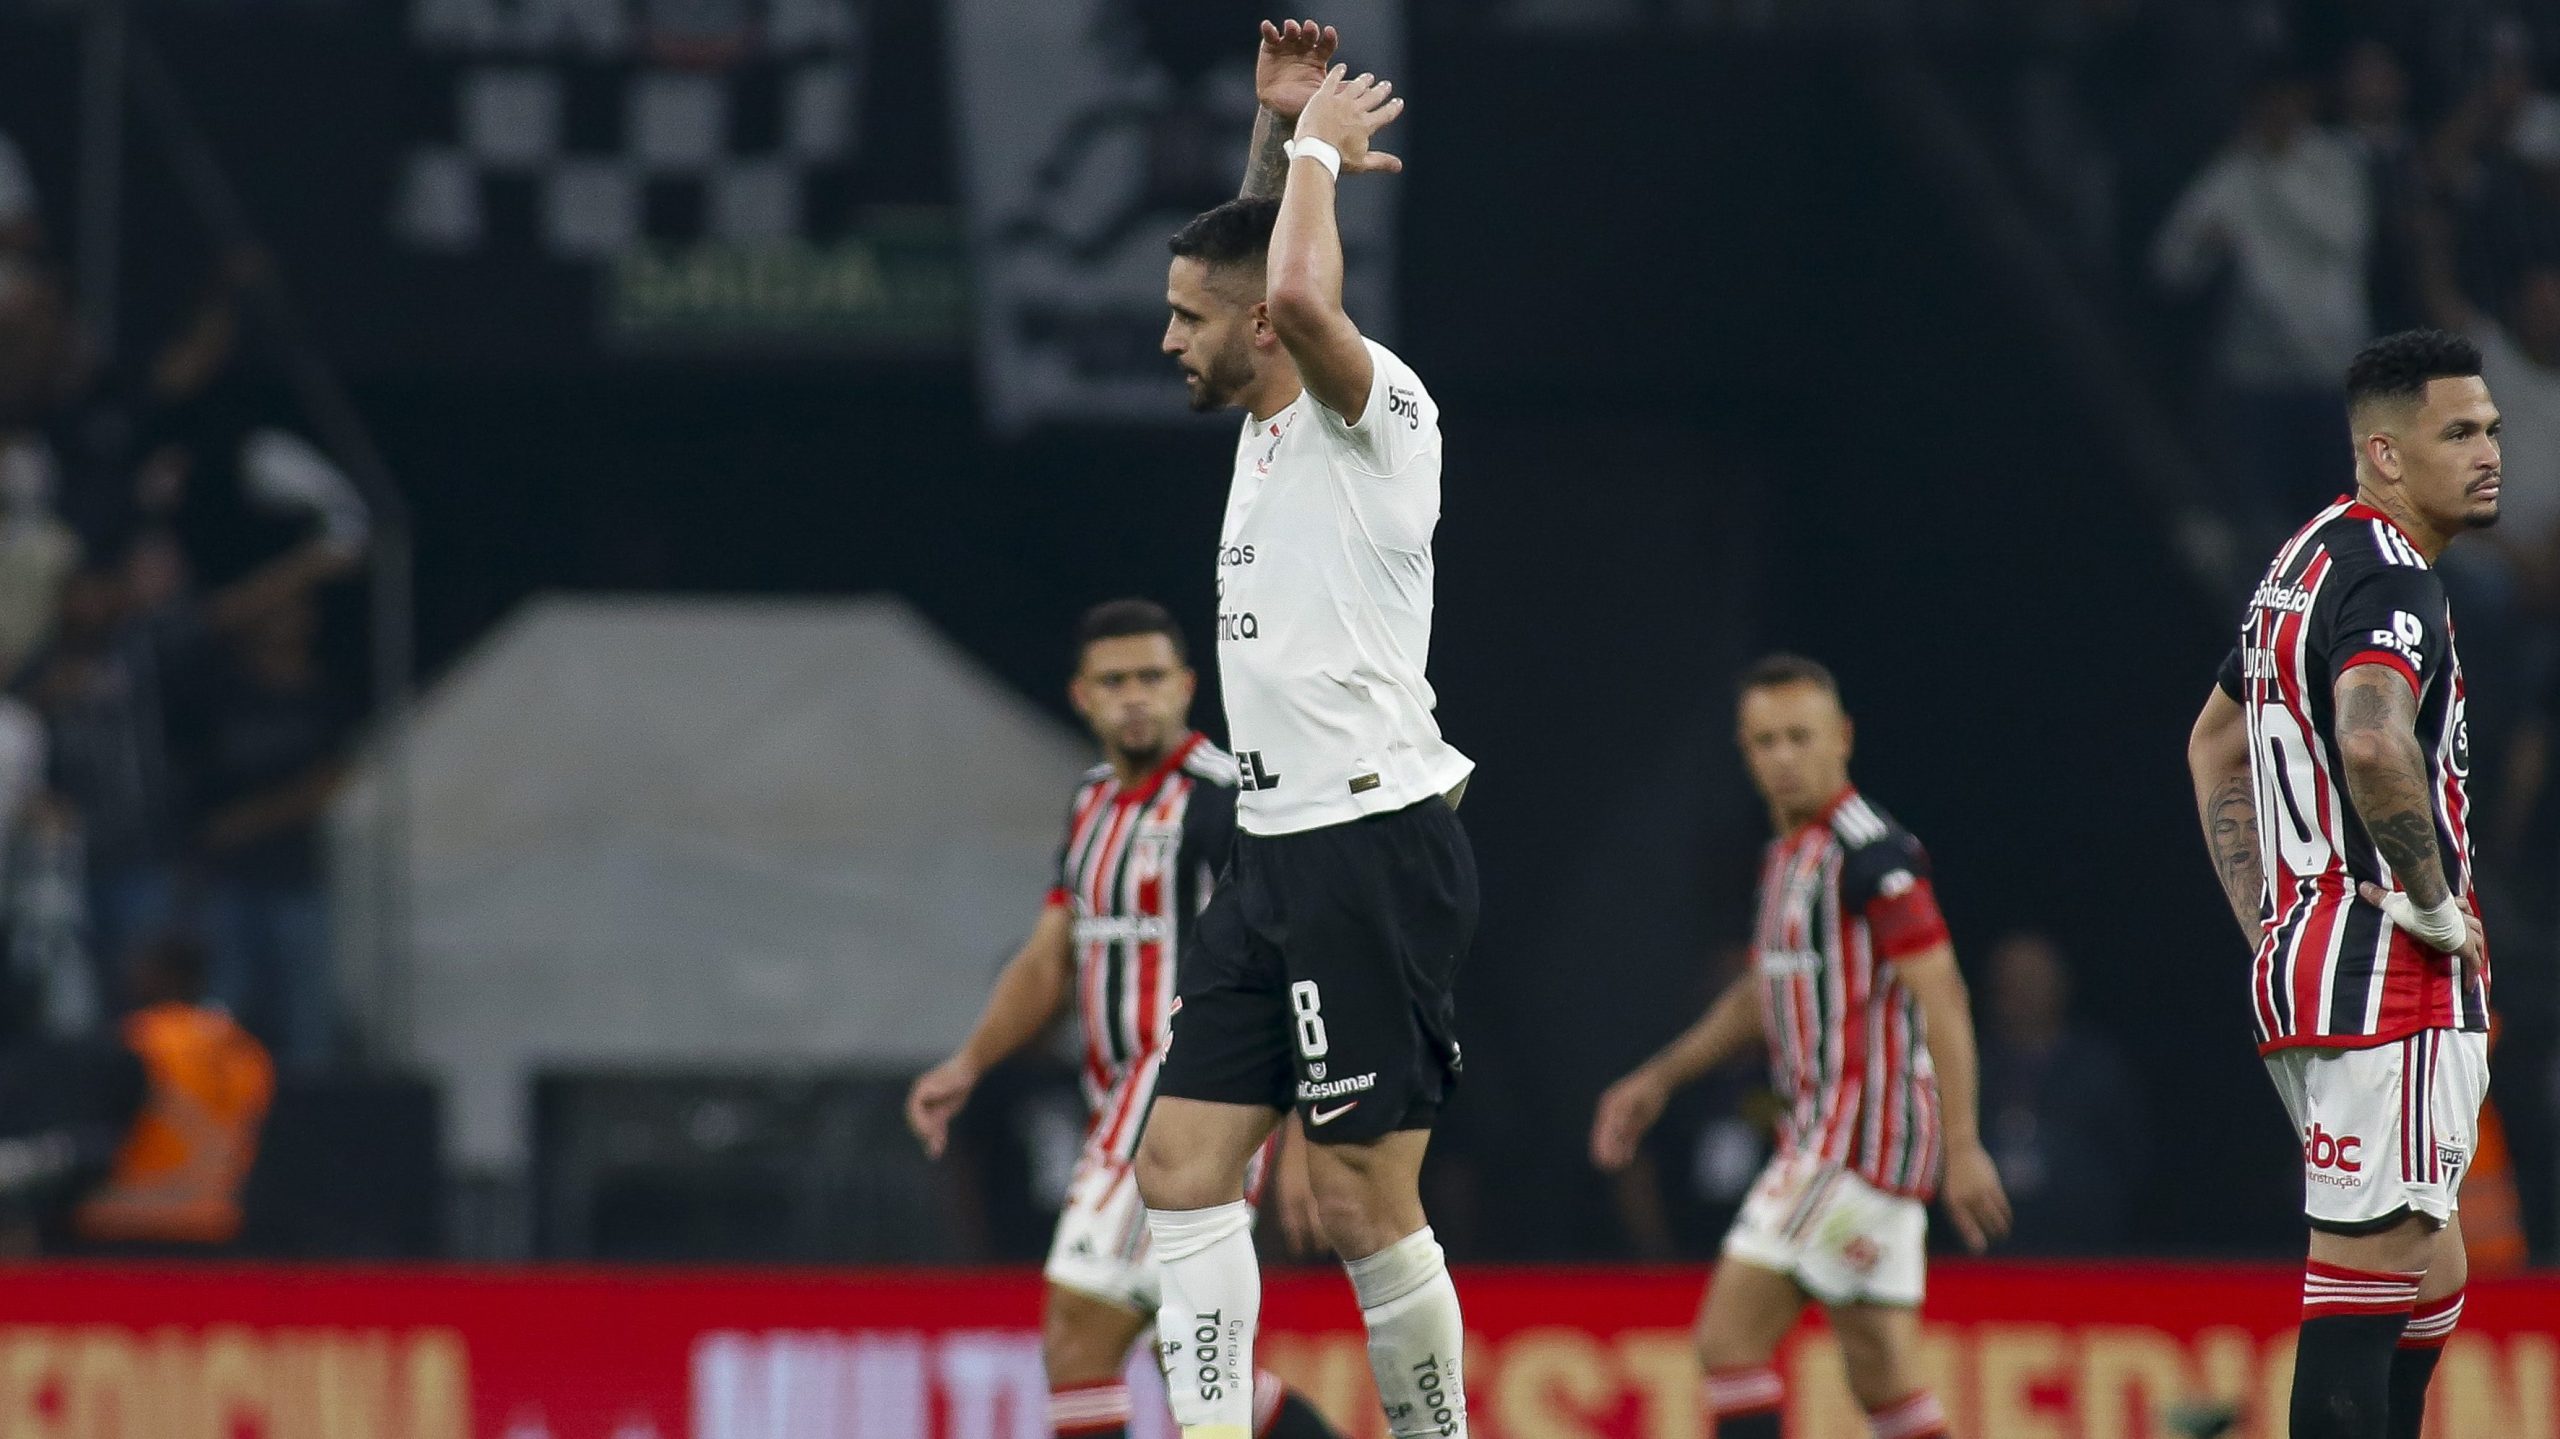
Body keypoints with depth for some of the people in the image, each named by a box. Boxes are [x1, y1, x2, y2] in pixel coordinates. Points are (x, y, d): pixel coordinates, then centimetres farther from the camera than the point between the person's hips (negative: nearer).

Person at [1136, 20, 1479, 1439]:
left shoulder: (1373, 405, -11)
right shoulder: (1272, 420, 15)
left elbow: (1300, 294, -33)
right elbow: (1261, 274, 36)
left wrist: (1321, 149, -16)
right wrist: (1277, 126, 21)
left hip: (1373, 844, -10)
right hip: (1276, 847, 10)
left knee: (1363, 1205, -8)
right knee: (1184, 1166, 2)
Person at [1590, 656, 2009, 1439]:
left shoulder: (1871, 852, -13)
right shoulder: (1787, 854, 16)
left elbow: (1942, 997, -18)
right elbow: (1766, 993, 31)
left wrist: (1963, 1147, -23)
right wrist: (1658, 1079, 29)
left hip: (1862, 1132, -9)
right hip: (1821, 1132, 9)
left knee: (1729, 1337, -11)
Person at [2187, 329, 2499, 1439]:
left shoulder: (2306, 561, 18)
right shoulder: (2388, 579, -15)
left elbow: (2214, 746, 30)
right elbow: (2373, 743, -35)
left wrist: (2267, 929, 25)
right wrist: (2436, 899, -20)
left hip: (2300, 963, 10)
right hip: (2395, 976, -10)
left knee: (2429, 1269, 19)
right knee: (2367, 1271, -10)